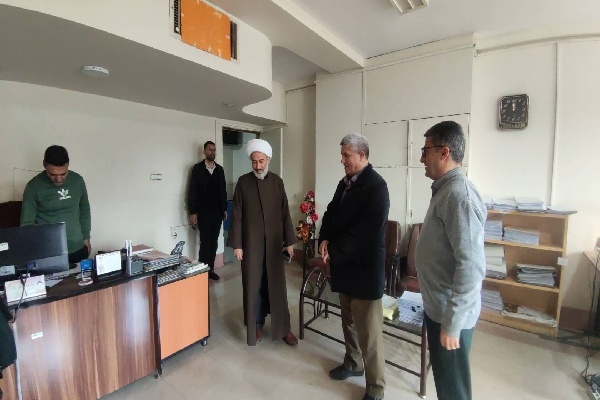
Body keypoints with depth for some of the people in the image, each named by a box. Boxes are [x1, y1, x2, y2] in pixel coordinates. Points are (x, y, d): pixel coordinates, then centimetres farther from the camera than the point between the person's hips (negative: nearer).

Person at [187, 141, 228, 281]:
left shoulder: (220, 169, 10)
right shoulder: (197, 168, -2)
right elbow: (192, 191, -6)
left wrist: (224, 209, 11)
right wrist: (192, 212, -11)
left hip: (217, 212, 4)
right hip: (203, 212, -4)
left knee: (214, 242, 8)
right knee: (205, 242, -1)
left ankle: (210, 269, 19)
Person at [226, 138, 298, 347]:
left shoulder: (277, 182, 2)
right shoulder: (243, 182, -3)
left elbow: (285, 213, 3)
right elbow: (236, 215, -3)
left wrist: (289, 241, 2)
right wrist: (236, 244, -6)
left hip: (274, 242, 2)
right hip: (251, 243, -1)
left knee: (276, 285, 9)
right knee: (253, 286, 9)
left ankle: (283, 327, 23)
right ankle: (256, 325, 28)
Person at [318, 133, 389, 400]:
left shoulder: (376, 185, -16)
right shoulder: (345, 183, 10)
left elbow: (365, 231, -22)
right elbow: (331, 213, 14)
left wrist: (333, 253, -16)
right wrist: (325, 239, -5)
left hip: (365, 266, -8)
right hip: (345, 263, 8)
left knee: (368, 329, 5)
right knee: (349, 320, 22)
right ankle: (353, 363, 43)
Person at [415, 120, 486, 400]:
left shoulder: (459, 195, -23)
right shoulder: (444, 189, 8)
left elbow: (471, 267, -27)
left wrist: (452, 323, -21)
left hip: (451, 313, -8)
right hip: (437, 306, 9)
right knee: (442, 376, 25)